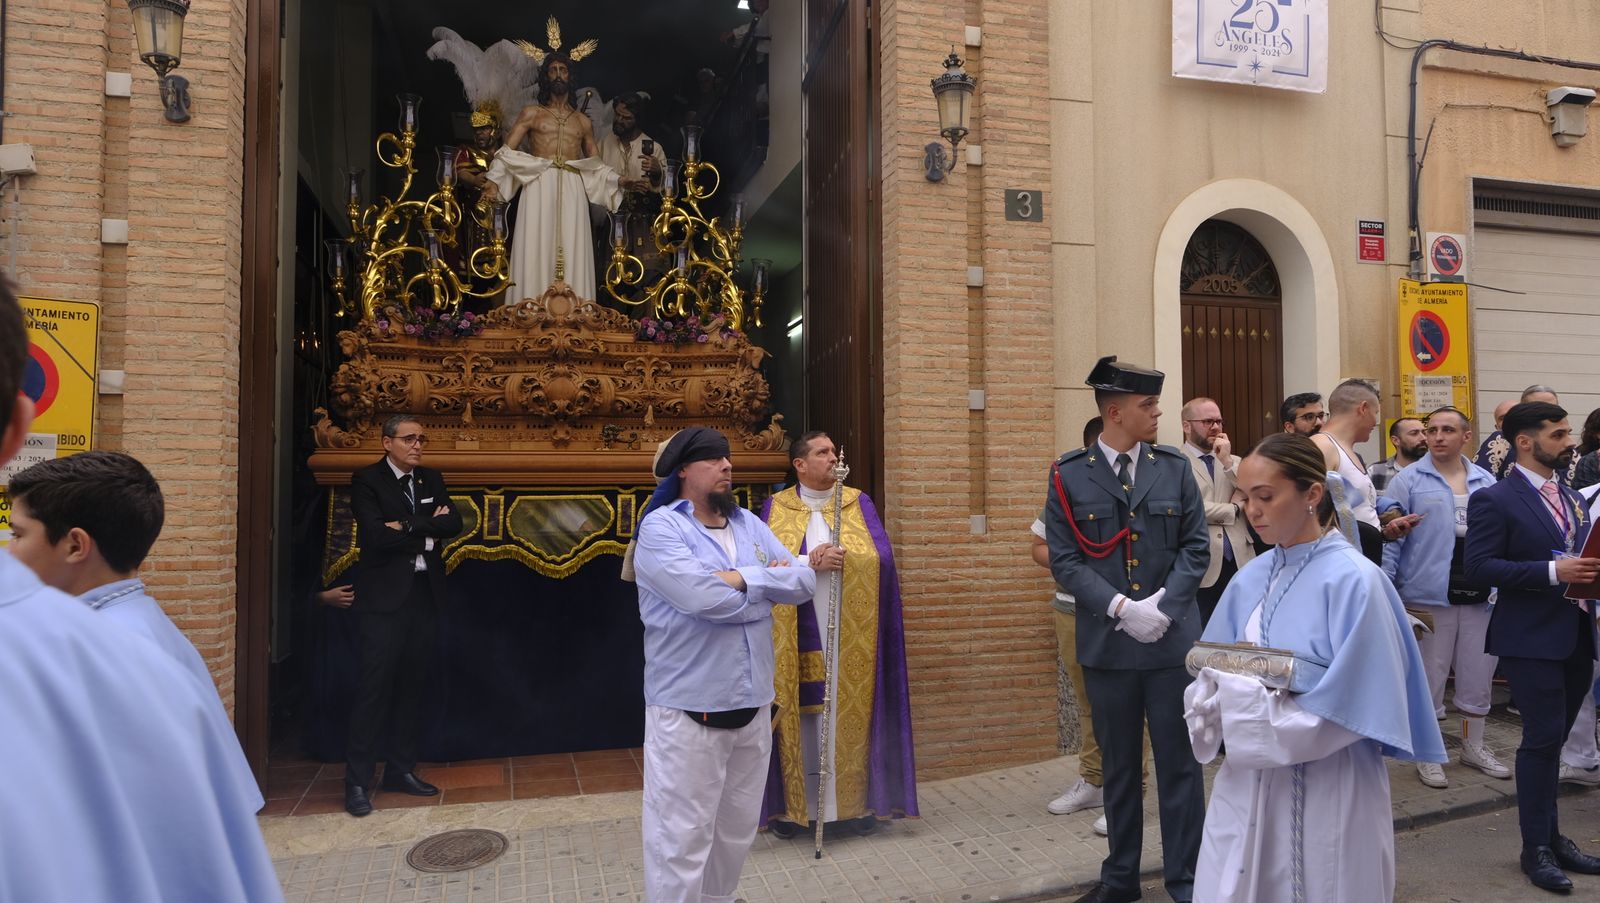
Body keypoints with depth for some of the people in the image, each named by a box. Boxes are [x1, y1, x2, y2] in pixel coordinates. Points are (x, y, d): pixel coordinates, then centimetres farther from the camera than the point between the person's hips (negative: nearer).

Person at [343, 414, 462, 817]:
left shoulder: (431, 479, 12)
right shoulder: (366, 480, -4)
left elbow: (454, 523, -2)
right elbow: (377, 535, -17)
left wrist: (407, 526, -14)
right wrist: (427, 532, -7)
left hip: (424, 594, 5)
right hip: (384, 597, -5)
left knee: (411, 685, 11)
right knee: (374, 686, -4)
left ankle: (401, 769, 21)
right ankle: (358, 780, 4)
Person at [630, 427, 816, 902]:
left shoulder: (750, 524, 10)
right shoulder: (660, 528, -10)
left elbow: (805, 580, 2)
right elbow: (705, 597, -25)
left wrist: (744, 578, -14)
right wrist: (768, 585, -8)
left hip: (753, 704, 7)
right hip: (689, 709, -7)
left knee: (737, 831, 20)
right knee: (682, 839, 2)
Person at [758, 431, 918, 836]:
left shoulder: (859, 503, 7)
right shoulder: (775, 508, 5)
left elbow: (881, 558, -3)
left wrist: (837, 558, -18)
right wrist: (812, 562, -18)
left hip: (850, 635, 1)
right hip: (796, 636, -1)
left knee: (849, 712, 3)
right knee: (799, 713, 1)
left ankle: (857, 799, 16)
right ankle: (792, 803, 13)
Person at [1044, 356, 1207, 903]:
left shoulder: (1175, 468, 4)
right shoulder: (1069, 475, -2)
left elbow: (1195, 547, 2)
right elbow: (1065, 559, -5)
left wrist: (1164, 605, -13)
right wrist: (1121, 607, -17)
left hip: (1172, 638, 1)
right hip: (1106, 642, 0)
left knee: (1179, 762, 7)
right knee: (1118, 764, 14)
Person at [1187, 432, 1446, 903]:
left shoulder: (1354, 580, -14)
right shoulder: (1250, 579, 3)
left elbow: (1350, 708, -18)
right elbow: (1212, 676, 7)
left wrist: (1246, 701, -16)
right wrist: (1221, 692, -15)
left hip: (1328, 791, -5)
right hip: (1248, 783, 5)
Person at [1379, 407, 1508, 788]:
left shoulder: (1486, 482, 8)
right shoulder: (1409, 480, -5)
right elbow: (1390, 539, -6)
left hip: (1480, 594, 4)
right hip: (1430, 594, -4)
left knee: (1478, 674, 14)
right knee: (1430, 676, 5)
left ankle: (1473, 746, 32)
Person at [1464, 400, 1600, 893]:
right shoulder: (1494, 500, -10)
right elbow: (1479, 566, -17)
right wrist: (1552, 571, -23)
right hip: (1532, 638, -7)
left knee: (1552, 738, 14)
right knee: (1543, 738, -4)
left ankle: (1551, 835, 26)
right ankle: (1537, 847, 8)